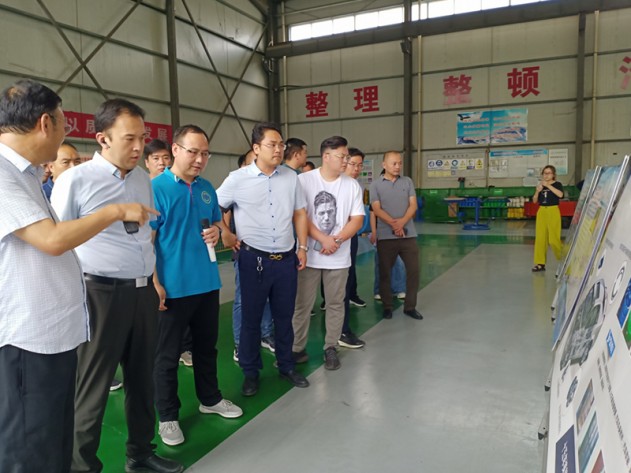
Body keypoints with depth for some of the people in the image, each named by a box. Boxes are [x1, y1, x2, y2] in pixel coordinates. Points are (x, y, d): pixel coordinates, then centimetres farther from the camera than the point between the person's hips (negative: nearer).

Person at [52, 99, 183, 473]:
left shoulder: (143, 179, 9)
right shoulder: (75, 180, -9)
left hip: (144, 292, 6)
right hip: (101, 294, -6)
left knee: (142, 378, 19)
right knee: (92, 387, 7)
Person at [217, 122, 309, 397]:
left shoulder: (291, 177, 4)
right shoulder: (238, 179, -6)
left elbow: (299, 213, 10)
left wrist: (302, 246, 6)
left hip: (286, 258, 3)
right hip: (254, 259, -3)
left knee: (284, 316, 14)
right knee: (251, 317, 9)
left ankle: (286, 366, 32)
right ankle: (250, 372, 25)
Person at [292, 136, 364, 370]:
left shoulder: (352, 185, 3)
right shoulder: (304, 180, -5)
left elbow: (357, 219, 2)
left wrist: (337, 240, -14)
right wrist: (323, 239, -16)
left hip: (338, 257, 2)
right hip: (309, 254, -2)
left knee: (335, 304, 9)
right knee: (302, 305, 5)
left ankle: (331, 348, 25)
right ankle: (297, 348, 21)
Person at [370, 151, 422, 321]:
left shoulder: (407, 181, 9)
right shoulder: (376, 184, 1)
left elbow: (413, 205, 1)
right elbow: (376, 209, -7)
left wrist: (402, 222, -17)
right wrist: (393, 223, -22)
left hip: (408, 234, 2)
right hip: (386, 236, -2)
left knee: (413, 270, 3)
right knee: (385, 272, 6)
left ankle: (410, 306, 17)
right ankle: (387, 306, 21)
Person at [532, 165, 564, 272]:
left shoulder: (557, 184, -1)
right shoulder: (540, 185, 11)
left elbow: (560, 195, -22)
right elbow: (534, 201, 9)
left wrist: (548, 185, -22)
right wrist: (537, 191, -9)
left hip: (553, 211, -5)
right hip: (541, 211, 5)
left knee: (554, 238, -7)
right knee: (540, 237, 2)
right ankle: (540, 263, 9)